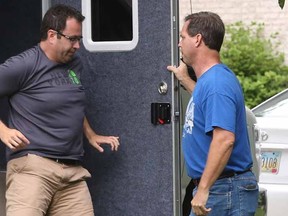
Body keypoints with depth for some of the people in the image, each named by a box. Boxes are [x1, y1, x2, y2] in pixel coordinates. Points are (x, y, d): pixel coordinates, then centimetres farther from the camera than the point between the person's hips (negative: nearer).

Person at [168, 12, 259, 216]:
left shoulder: (216, 82, -20)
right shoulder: (209, 78, 11)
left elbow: (224, 139, -30)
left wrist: (203, 189, -30)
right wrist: (185, 80, 34)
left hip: (222, 190, -10)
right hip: (218, 187, 10)